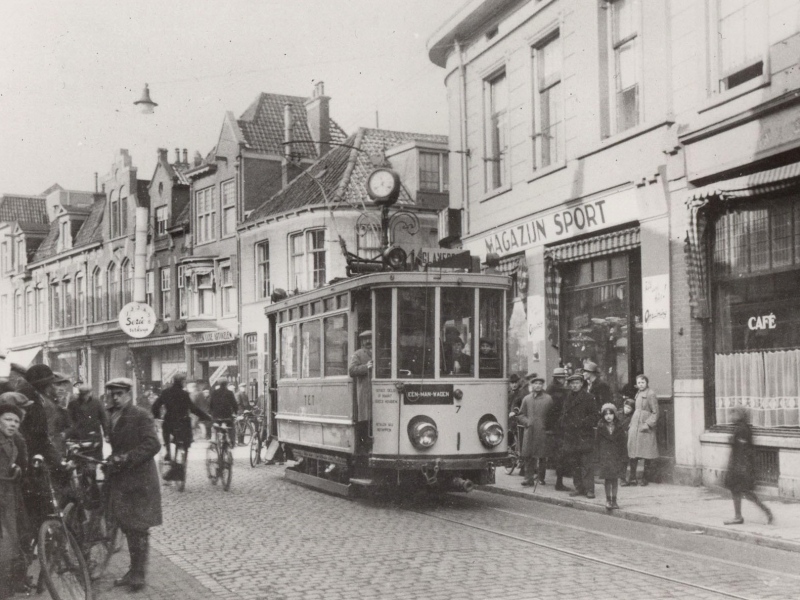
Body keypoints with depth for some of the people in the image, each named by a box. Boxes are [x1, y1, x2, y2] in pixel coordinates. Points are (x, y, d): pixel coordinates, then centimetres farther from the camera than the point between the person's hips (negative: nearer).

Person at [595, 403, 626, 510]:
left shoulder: (618, 429, 2)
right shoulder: (601, 428, -1)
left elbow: (622, 444, 5)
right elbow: (597, 443, 1)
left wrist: (622, 457, -1)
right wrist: (597, 458, -4)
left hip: (615, 456, 1)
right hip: (604, 456, -1)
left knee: (615, 479, 4)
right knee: (607, 479, 0)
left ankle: (614, 500, 13)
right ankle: (608, 500, 8)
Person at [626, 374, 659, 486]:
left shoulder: (650, 394, -8)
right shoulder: (638, 394, 15)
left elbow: (655, 413, -9)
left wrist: (648, 424, -17)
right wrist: (631, 424, 14)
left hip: (645, 428, -7)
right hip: (635, 427, 7)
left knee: (647, 455, 0)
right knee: (633, 454, 4)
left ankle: (646, 478, 8)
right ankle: (632, 478, 8)